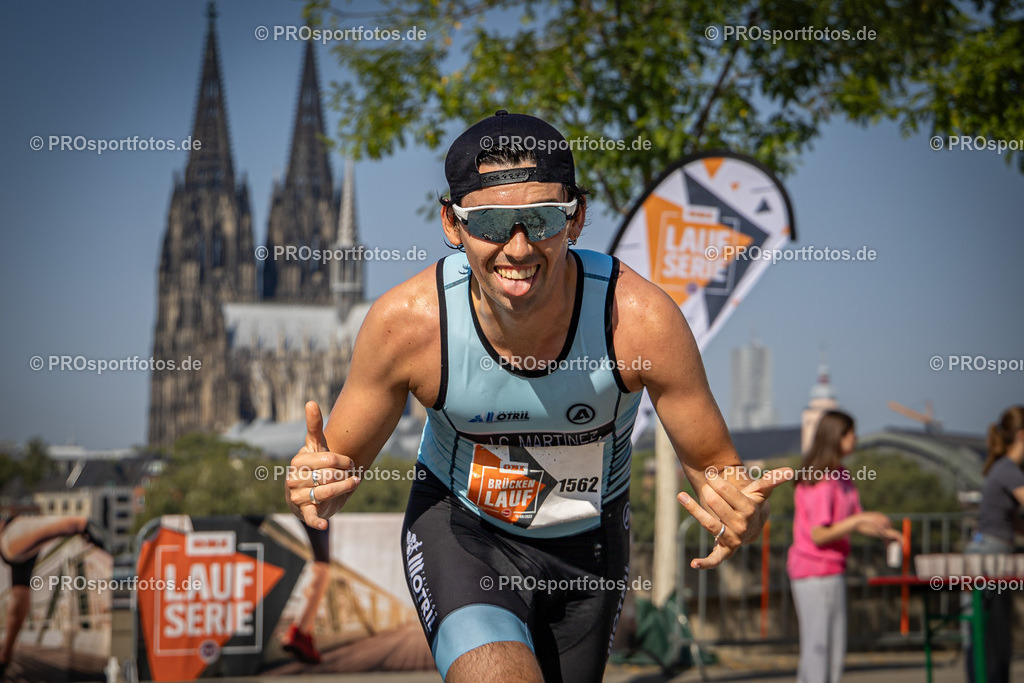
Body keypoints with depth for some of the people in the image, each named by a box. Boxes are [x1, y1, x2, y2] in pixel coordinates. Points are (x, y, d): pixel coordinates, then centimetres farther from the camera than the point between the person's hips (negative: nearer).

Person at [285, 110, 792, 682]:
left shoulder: (642, 319, -29)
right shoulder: (407, 321, -28)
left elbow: (714, 463, -17)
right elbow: (346, 457, -12)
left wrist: (742, 514, -41)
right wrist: (317, 489, -37)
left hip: (589, 536, 2)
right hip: (459, 527, -2)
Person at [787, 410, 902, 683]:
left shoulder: (841, 475, 11)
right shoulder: (819, 481, -18)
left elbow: (855, 523, 17)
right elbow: (819, 535, -22)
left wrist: (882, 532, -1)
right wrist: (859, 519, -24)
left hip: (833, 570, 10)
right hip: (815, 572, -10)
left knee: (835, 648, 12)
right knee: (818, 645, -7)